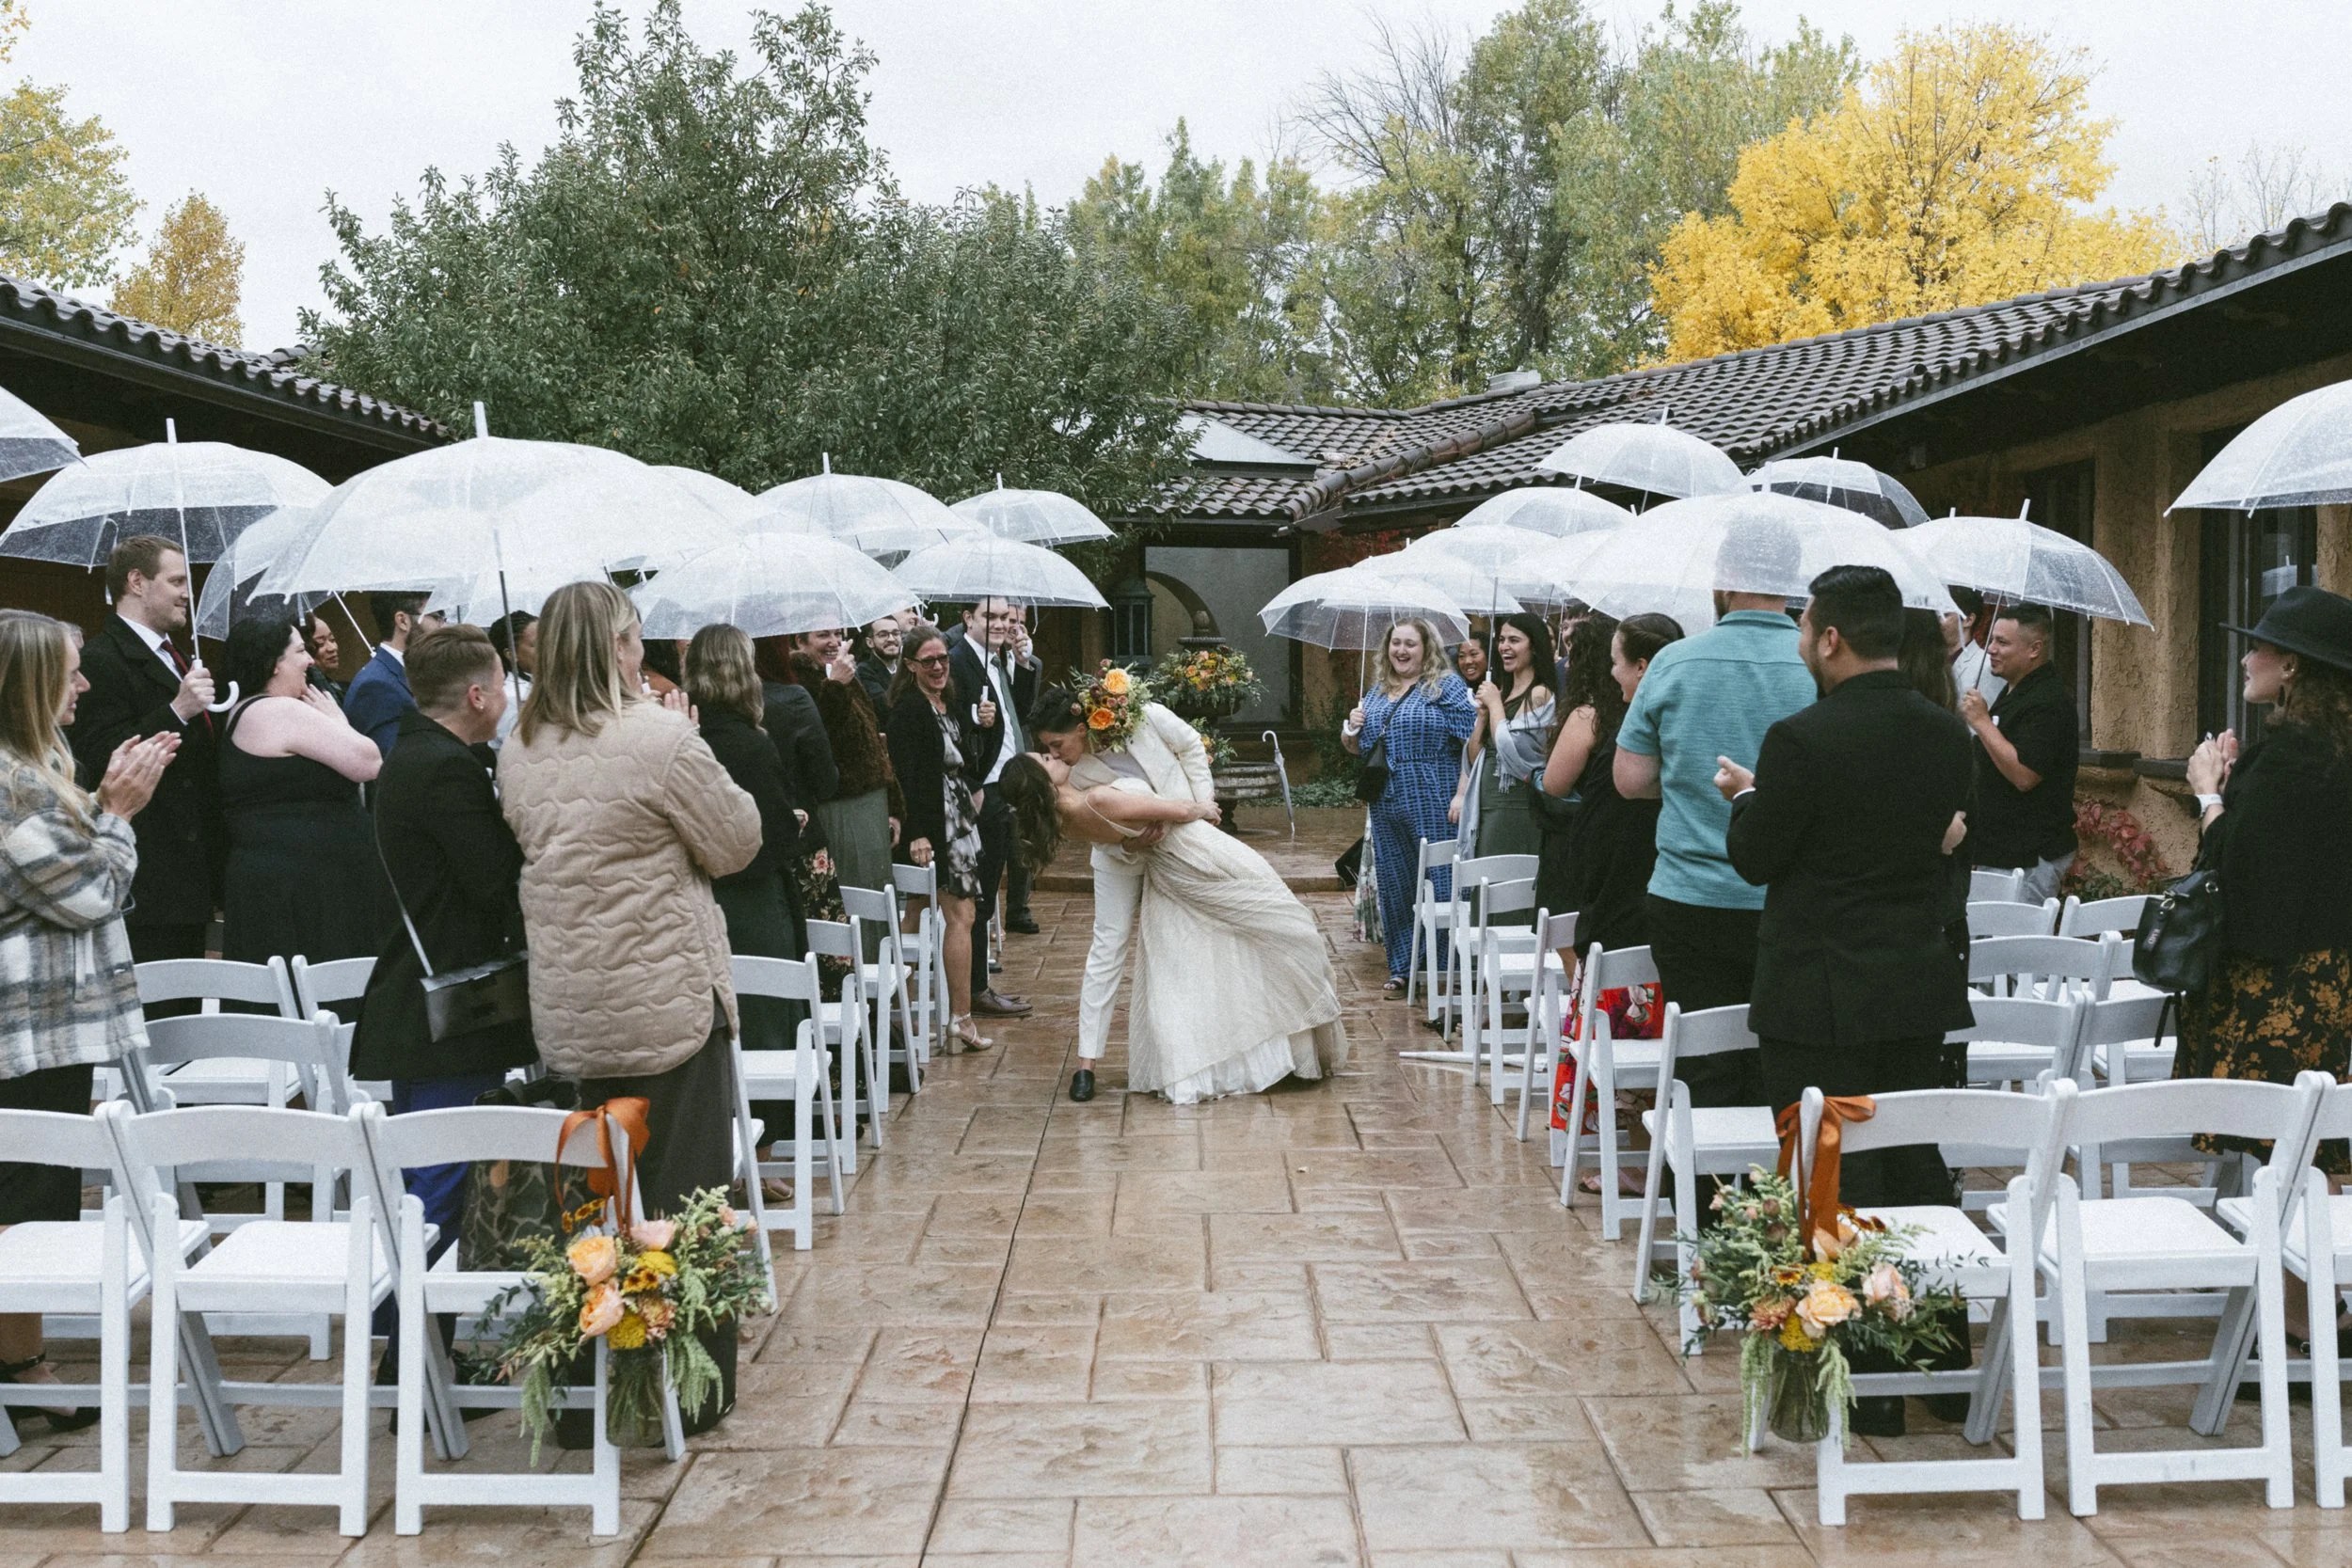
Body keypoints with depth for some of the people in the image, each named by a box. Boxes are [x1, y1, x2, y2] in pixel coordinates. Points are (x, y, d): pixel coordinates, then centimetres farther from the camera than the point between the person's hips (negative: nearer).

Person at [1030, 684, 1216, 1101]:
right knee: (1108, 946, -5)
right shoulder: (1070, 774, -21)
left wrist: (1202, 800, -12)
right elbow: (1096, 835, -16)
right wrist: (1127, 848, -35)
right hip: (1121, 856, -1)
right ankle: (1087, 1060, -4)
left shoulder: (1142, 717, -25)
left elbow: (1191, 745, -7)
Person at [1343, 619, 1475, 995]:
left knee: (1439, 882, -3)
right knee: (1394, 886, 9)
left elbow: (1472, 741, -11)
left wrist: (1463, 794, -17)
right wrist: (1351, 730, 2)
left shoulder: (1446, 686, -3)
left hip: (1433, 808, -6)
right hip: (1386, 808, 6)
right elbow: (1358, 748, 23)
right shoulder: (1376, 694, 16)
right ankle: (1402, 967, 18)